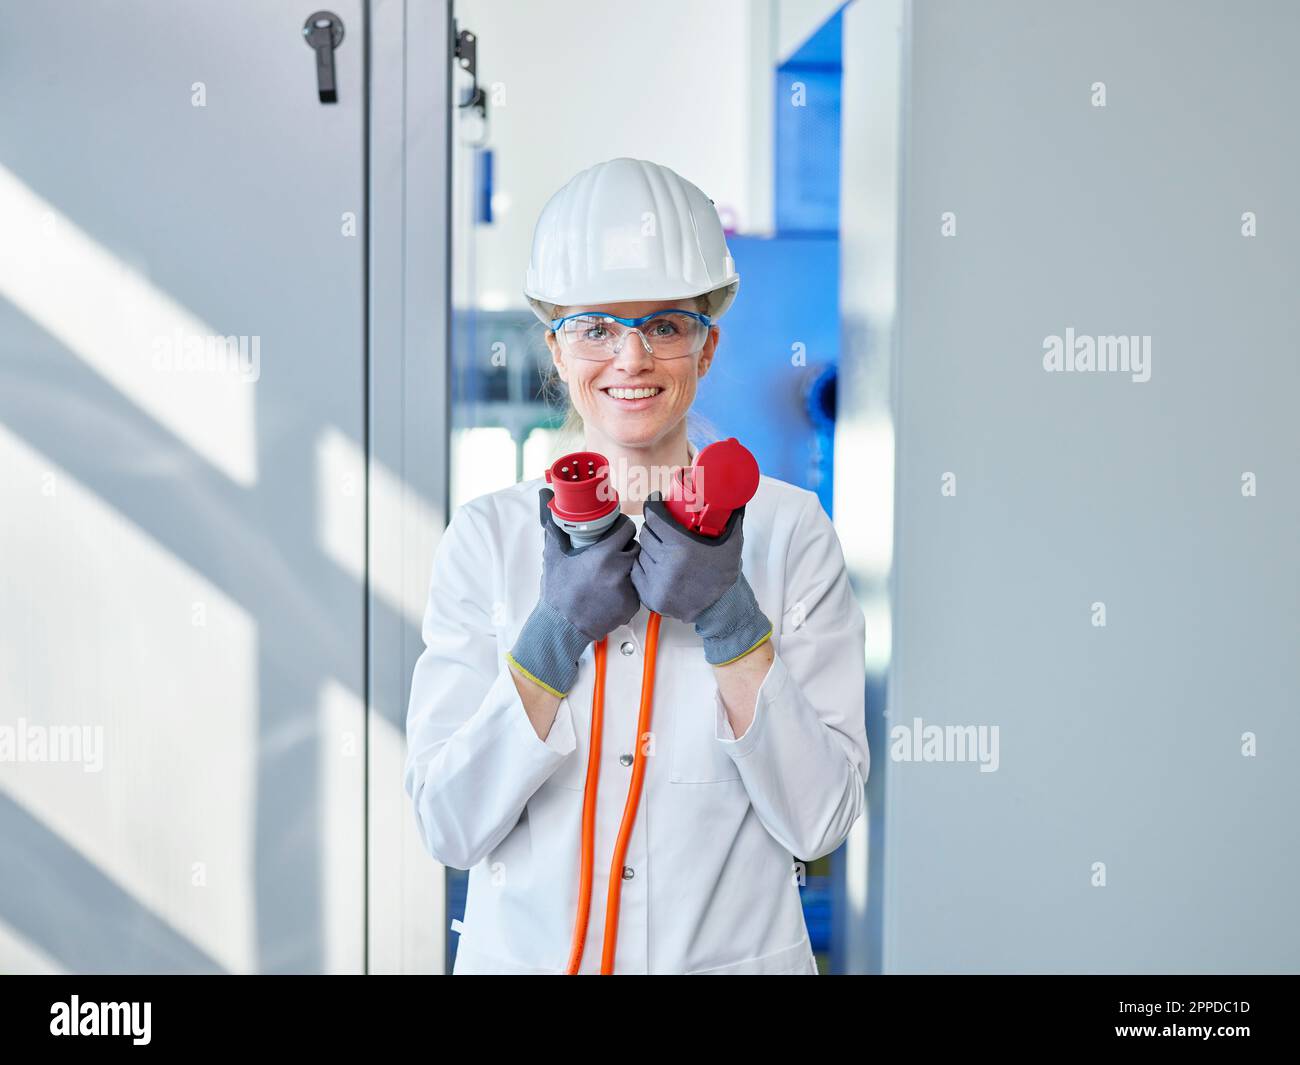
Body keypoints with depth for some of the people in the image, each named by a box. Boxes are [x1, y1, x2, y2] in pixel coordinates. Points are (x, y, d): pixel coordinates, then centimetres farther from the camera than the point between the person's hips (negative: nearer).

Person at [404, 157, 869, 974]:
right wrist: (559, 629, -20)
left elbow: (821, 818, -11)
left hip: (734, 951, 0)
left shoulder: (789, 530, -7)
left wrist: (726, 615, -20)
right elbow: (449, 825, -10)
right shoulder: (488, 536, -5)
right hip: (525, 950, 1)